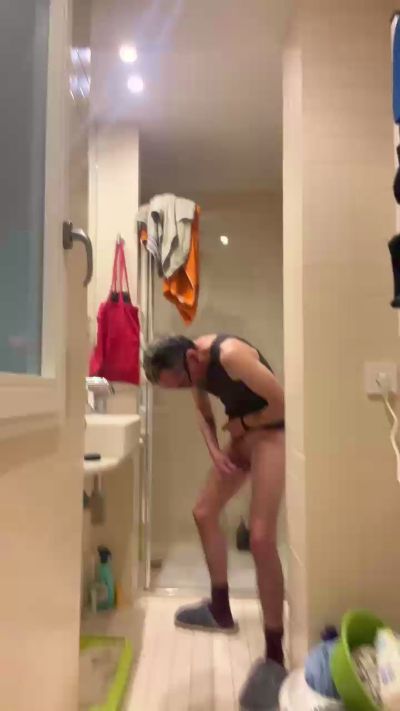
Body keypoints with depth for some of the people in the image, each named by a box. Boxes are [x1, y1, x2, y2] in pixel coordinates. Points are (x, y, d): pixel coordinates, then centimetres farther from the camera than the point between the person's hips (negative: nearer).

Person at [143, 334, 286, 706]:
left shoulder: (231, 355, -29)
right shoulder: (193, 361, -3)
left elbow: (282, 403, -25)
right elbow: (204, 413, 10)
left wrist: (242, 423, -11)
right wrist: (215, 451, -6)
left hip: (271, 434, -9)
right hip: (241, 435, 9)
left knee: (261, 538, -12)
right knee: (204, 512, 13)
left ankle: (274, 654, 3)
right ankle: (221, 610, 30)